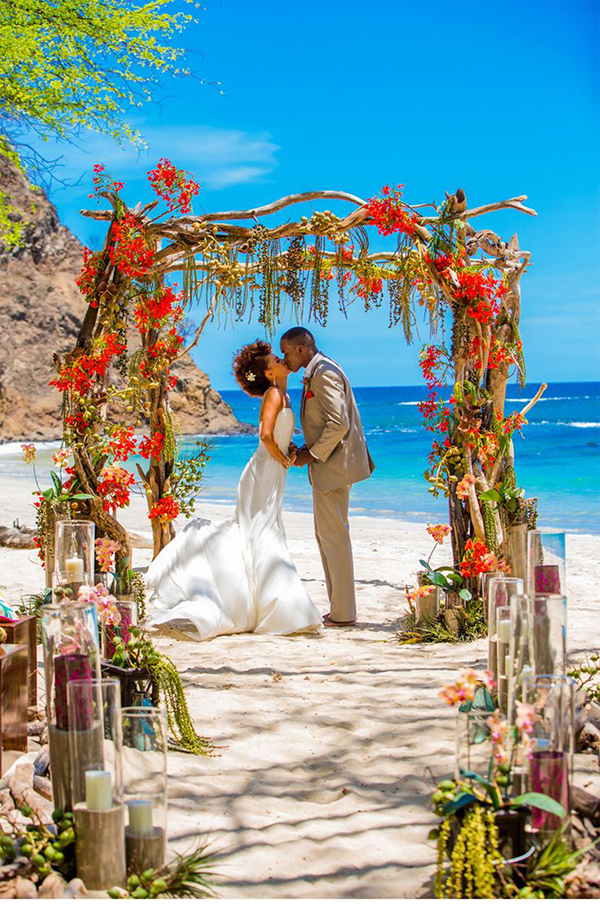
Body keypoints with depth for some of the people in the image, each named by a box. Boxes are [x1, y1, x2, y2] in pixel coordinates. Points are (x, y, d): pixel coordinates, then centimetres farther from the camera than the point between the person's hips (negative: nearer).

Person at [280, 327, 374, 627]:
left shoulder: (325, 374, -17)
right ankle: (339, 607, 21)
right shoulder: (317, 373, 16)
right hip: (326, 464, 11)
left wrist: (312, 455, -15)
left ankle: (343, 613, 1)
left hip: (332, 466, -11)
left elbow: (338, 424, -24)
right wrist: (309, 450, 9)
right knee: (325, 535, 15)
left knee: (334, 536, -5)